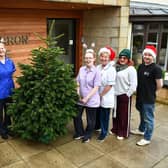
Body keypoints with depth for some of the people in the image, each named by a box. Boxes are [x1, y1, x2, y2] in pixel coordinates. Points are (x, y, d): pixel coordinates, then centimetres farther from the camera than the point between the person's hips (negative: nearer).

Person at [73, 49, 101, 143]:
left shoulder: (96, 72, -13)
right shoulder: (81, 69, 2)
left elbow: (96, 88, -15)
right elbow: (78, 83, 8)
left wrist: (86, 98, -17)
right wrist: (78, 95, -4)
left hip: (91, 100, -4)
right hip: (80, 99, 5)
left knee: (90, 120, 12)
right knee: (77, 116, 14)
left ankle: (87, 135, 35)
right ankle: (80, 133, 37)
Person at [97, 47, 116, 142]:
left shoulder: (111, 69, -14)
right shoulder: (98, 68, 4)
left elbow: (109, 85, -17)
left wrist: (101, 95, -11)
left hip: (106, 98, -5)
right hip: (97, 97, 5)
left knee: (104, 117, 8)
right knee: (98, 115, 16)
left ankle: (104, 133, 26)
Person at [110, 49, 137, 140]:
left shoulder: (131, 69, -11)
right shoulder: (116, 67, 5)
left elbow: (133, 85, -14)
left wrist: (127, 94, -12)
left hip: (125, 95, -5)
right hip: (115, 95, 6)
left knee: (124, 115, 7)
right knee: (115, 113, 18)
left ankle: (123, 133, 21)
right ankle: (115, 129, 36)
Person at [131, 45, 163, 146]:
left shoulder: (156, 68, -18)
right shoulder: (141, 66, 5)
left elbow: (160, 85, -17)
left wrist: (151, 91, -3)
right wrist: (143, 90, 8)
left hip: (149, 99, -7)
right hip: (140, 96, 7)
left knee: (148, 118, 5)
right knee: (142, 115, 26)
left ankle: (147, 138, 18)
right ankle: (141, 130, 46)